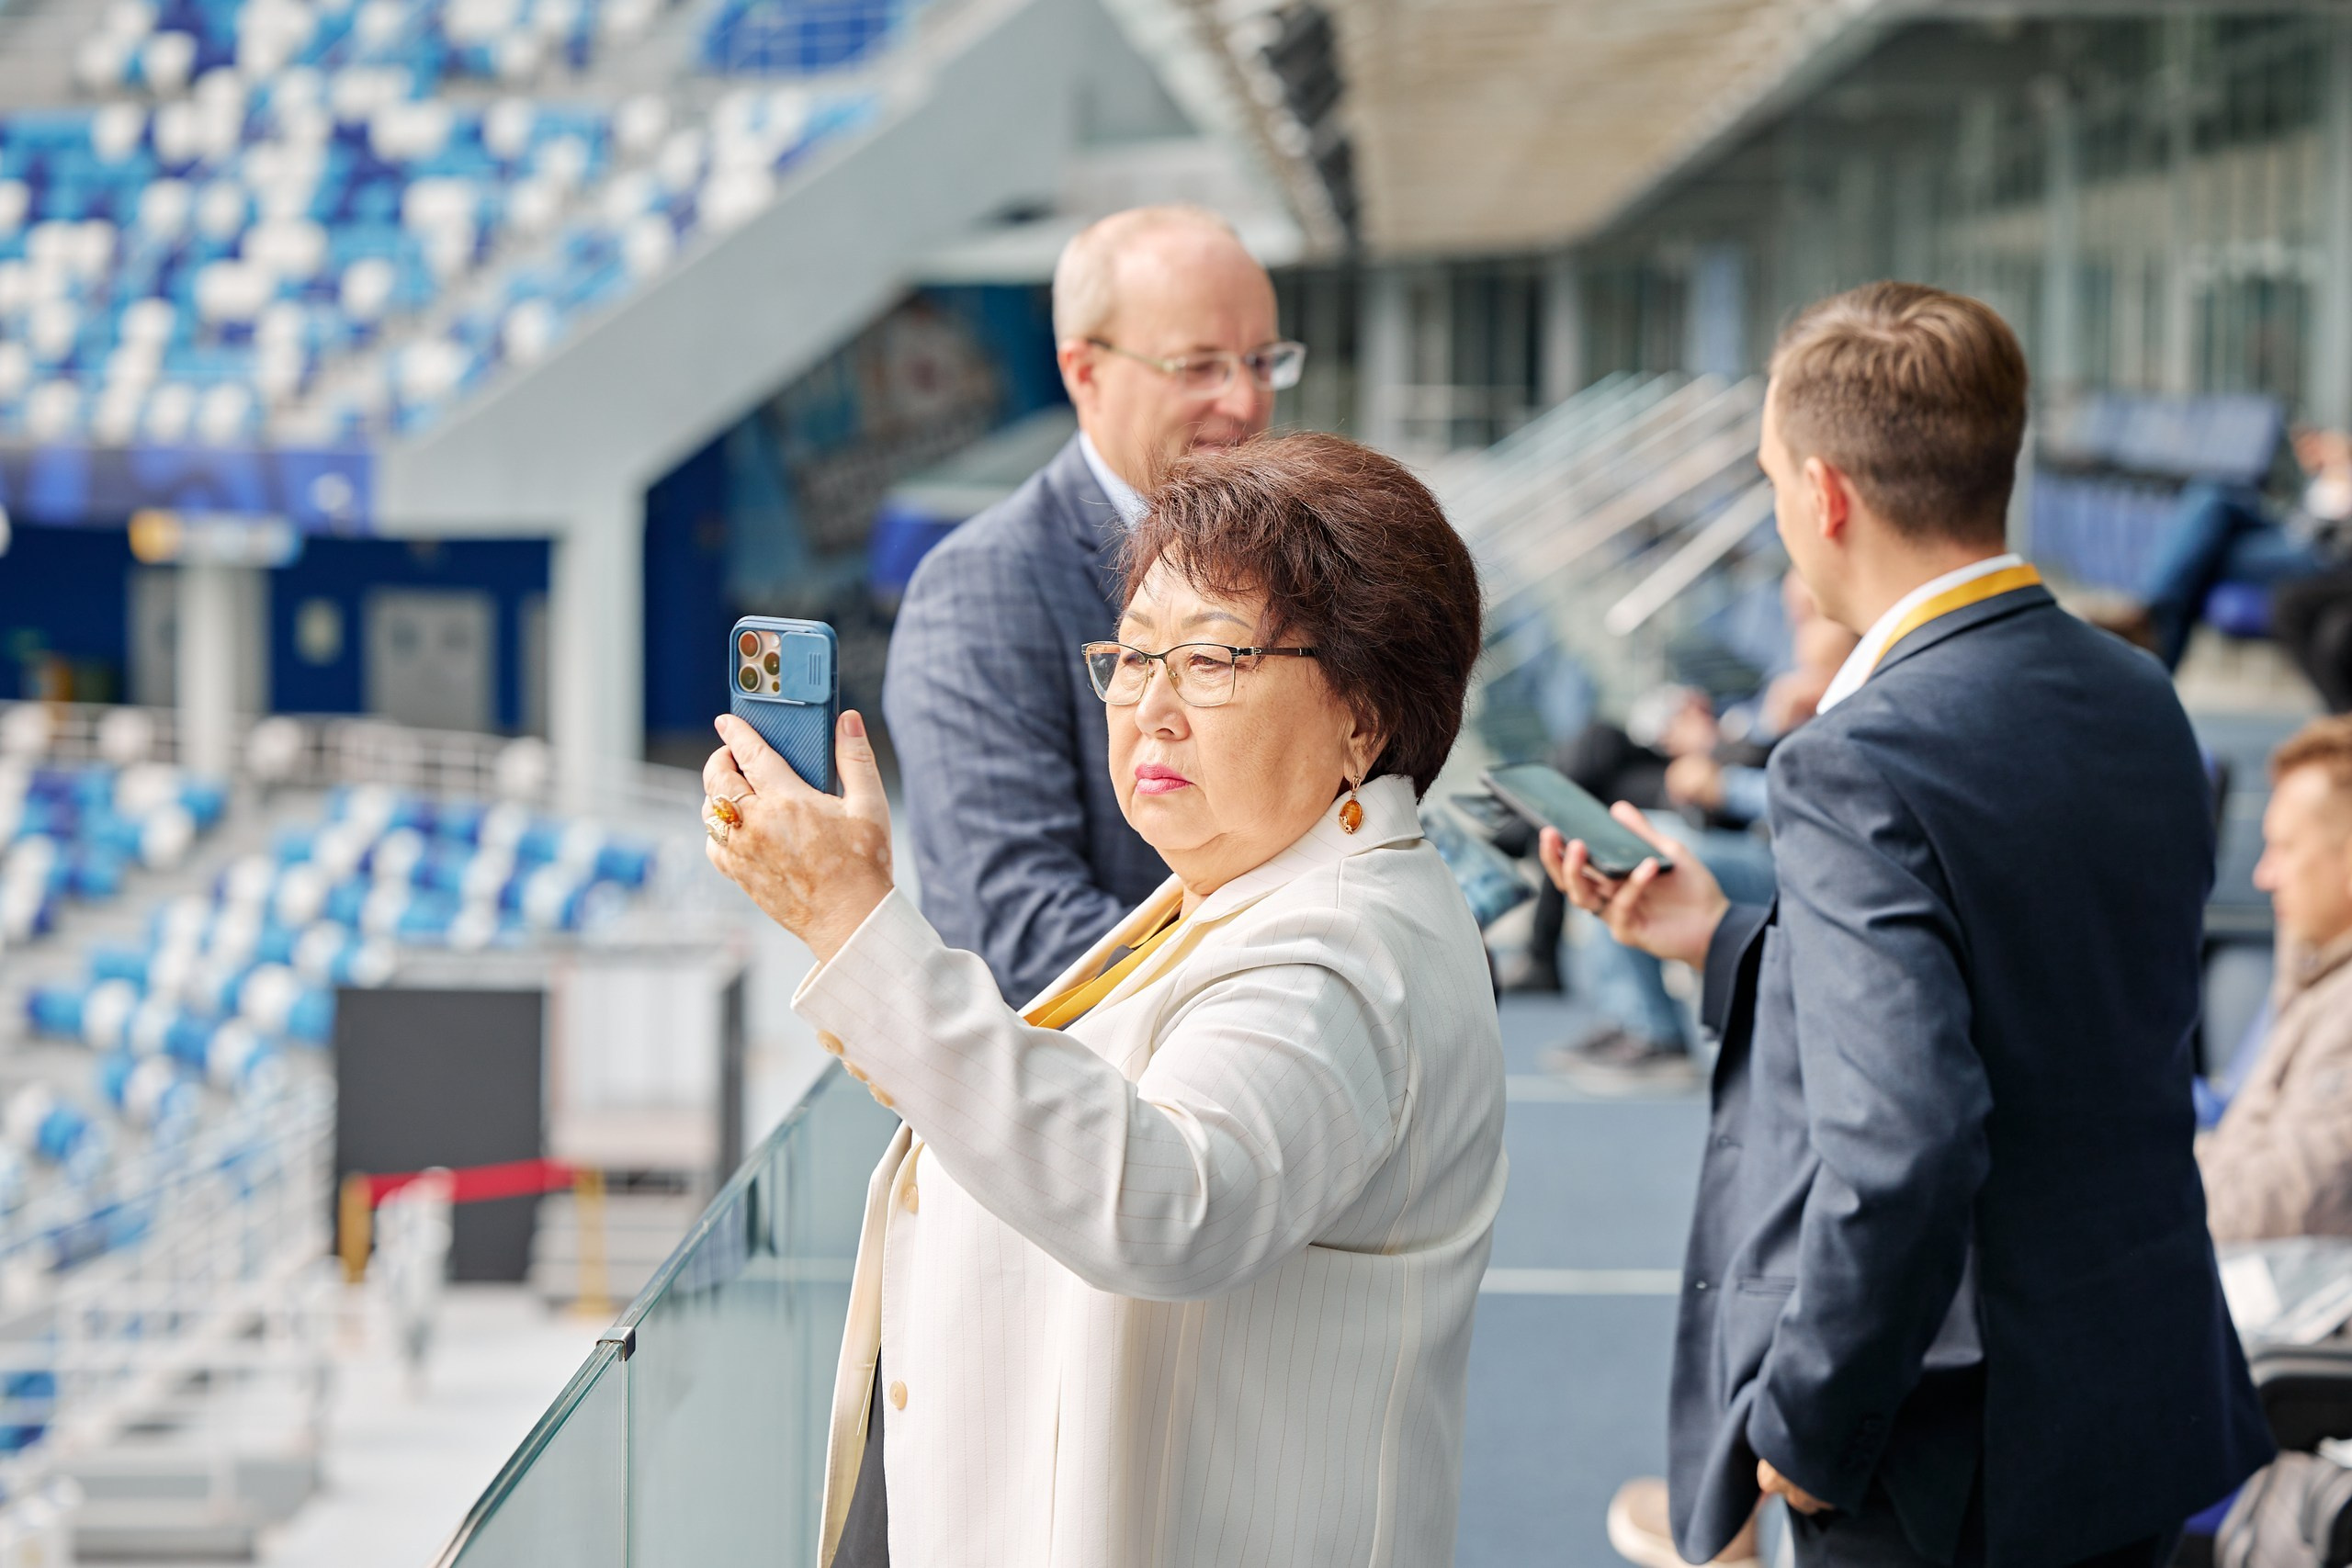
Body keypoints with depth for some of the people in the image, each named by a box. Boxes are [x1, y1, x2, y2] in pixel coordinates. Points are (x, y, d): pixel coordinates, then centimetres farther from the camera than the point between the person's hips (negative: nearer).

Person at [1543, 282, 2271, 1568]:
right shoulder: (2138, 704, 5)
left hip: (1954, 1462, -8)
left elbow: (1900, 1147, -28)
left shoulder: (1864, 762, -21)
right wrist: (1725, 941, 16)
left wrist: (1808, 1429, -16)